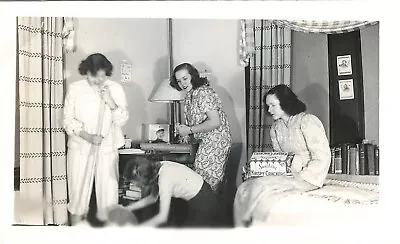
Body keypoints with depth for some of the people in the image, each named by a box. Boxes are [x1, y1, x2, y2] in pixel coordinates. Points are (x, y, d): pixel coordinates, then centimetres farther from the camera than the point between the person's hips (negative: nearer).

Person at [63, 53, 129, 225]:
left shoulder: (115, 89, -3)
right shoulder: (74, 88, -4)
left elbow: (122, 120, -4)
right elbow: (68, 119, -4)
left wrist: (110, 102, -21)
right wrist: (86, 135, -19)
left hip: (107, 148, 0)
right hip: (80, 147, 0)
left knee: (108, 195, 2)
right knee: (78, 193, 7)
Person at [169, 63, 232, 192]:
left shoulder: (203, 93, -18)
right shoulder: (189, 95, 11)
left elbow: (215, 122, -25)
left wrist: (189, 130, -20)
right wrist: (183, 129, 0)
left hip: (215, 142, -9)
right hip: (206, 142, 9)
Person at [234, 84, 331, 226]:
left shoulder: (307, 121, -8)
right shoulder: (275, 128, 14)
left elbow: (322, 158, -14)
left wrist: (297, 181, -21)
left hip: (307, 177, -7)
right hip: (286, 174, 7)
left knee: (261, 187, -28)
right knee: (244, 188, -17)